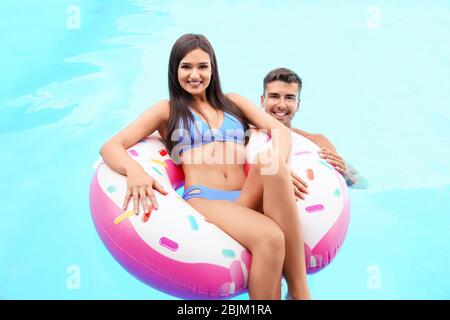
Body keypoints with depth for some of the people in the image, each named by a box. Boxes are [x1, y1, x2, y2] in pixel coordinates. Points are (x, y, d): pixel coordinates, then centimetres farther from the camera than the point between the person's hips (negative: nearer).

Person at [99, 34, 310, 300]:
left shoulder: (233, 102, 25)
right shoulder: (167, 110, 17)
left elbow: (281, 130, 11)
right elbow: (111, 146, 6)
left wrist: (277, 164, -13)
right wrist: (134, 170, -18)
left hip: (248, 200, 3)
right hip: (204, 200, -3)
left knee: (269, 160, -33)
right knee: (270, 239, -35)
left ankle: (300, 290, -27)